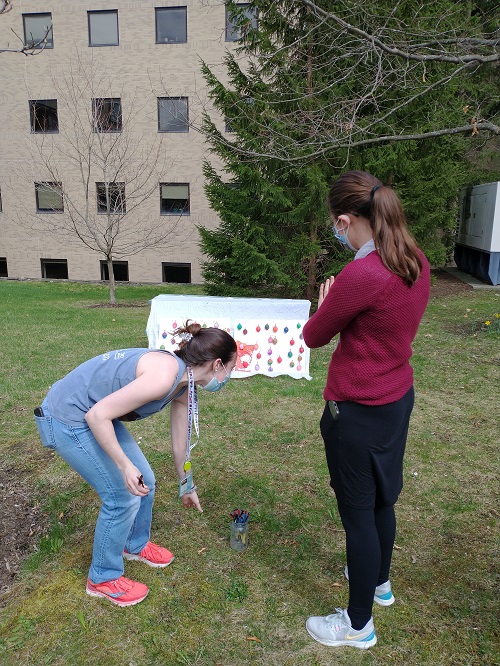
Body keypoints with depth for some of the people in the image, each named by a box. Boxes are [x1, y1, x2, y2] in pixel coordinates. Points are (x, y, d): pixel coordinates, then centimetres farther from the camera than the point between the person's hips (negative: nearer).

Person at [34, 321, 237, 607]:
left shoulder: (184, 388, 0)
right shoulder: (164, 376, -30)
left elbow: (181, 445, 15)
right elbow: (97, 415, -28)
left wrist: (187, 486, 26)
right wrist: (125, 466, -20)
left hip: (95, 415, 9)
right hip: (67, 419, -9)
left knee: (145, 482, 14)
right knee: (123, 495, -2)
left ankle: (136, 545, 40)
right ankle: (103, 578, 22)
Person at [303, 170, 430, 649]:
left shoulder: (361, 275, -27)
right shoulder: (416, 263, -1)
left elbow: (312, 337, -13)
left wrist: (324, 304, 5)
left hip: (358, 411, -8)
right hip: (398, 397, 9)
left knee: (358, 513, 9)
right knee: (381, 499, 26)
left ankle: (358, 625, 30)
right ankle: (379, 582, 50)